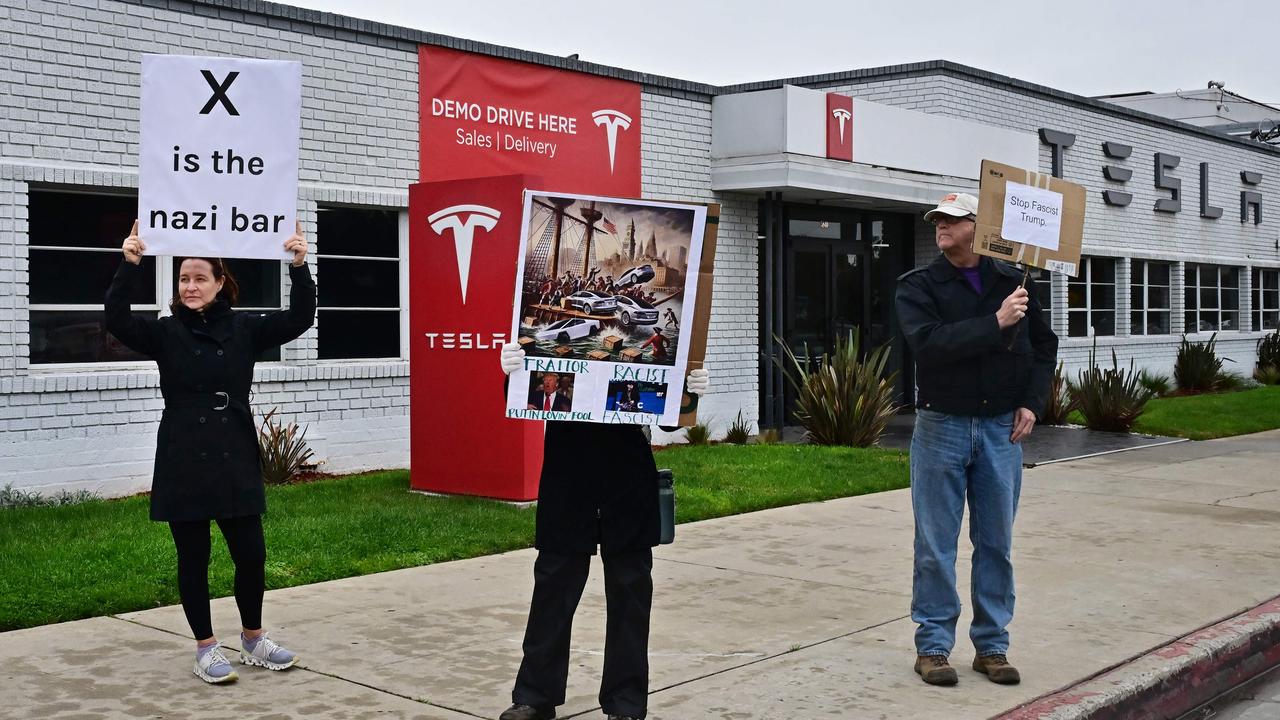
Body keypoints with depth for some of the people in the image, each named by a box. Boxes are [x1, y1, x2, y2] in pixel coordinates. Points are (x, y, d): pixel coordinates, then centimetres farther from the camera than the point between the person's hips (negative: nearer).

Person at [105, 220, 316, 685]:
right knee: (193, 559, 6)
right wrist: (129, 266, -29)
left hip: (236, 462, 1)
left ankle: (253, 640, 26)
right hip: (183, 466, -1)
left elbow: (299, 319, -8)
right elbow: (116, 321, -16)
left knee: (251, 555, 5)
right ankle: (206, 648, 20)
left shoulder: (244, 329, 3)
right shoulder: (165, 333, 0)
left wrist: (299, 267, -21)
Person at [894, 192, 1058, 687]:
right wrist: (995, 324, -25)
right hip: (941, 427, -3)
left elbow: (1044, 345, 17)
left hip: (1001, 429, 3)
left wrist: (1031, 402, 4)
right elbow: (927, 343, -20)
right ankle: (933, 645, 12)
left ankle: (992, 645, 18)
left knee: (997, 542, 8)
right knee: (936, 543, 2)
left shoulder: (1011, 282, 7)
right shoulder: (918, 286, -2)